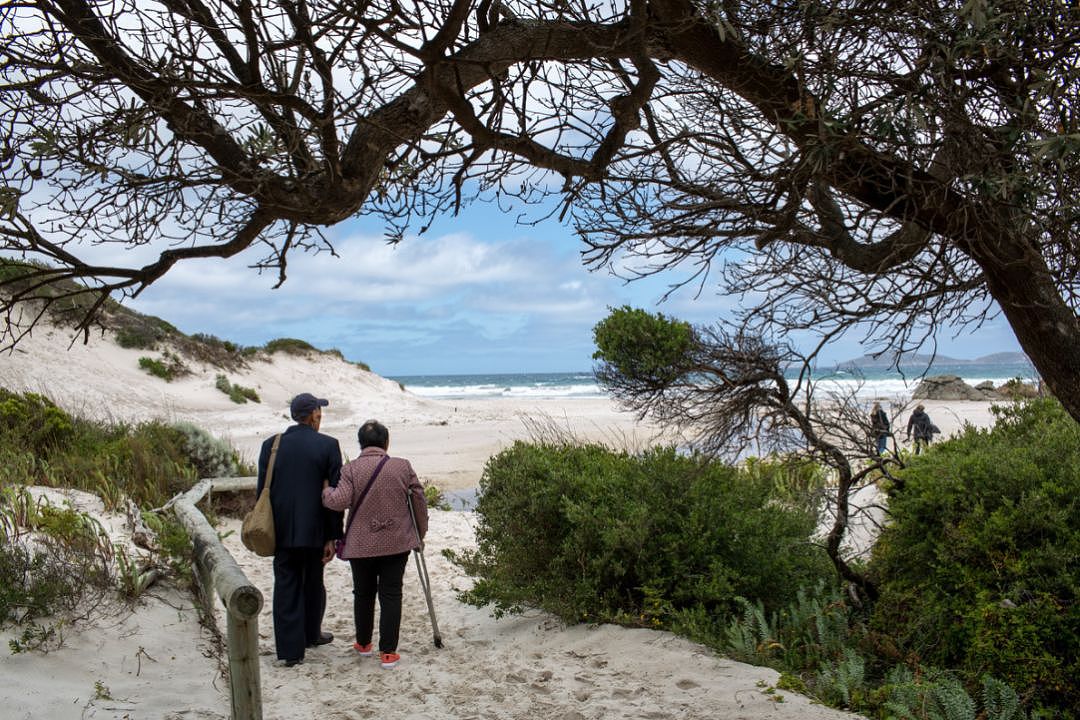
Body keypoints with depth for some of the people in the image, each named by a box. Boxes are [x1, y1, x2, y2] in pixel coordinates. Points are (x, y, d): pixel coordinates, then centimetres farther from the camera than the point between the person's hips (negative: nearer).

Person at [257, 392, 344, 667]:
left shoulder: (271, 445, 0)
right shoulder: (328, 445, -8)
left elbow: (262, 491, 2)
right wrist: (333, 537, -3)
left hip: (282, 530, 2)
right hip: (314, 530, -1)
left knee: (286, 587, 8)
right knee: (313, 583, 18)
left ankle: (290, 649, 9)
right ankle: (311, 634, 35)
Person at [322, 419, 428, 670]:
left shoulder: (351, 469, -8)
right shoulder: (403, 466, -3)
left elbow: (339, 501, -17)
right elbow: (419, 500, 2)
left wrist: (326, 490, 5)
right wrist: (420, 532, 15)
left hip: (361, 544, 0)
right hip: (396, 543, 0)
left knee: (363, 594, 17)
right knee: (391, 595, 5)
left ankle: (363, 643, 33)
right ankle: (388, 652, 5)